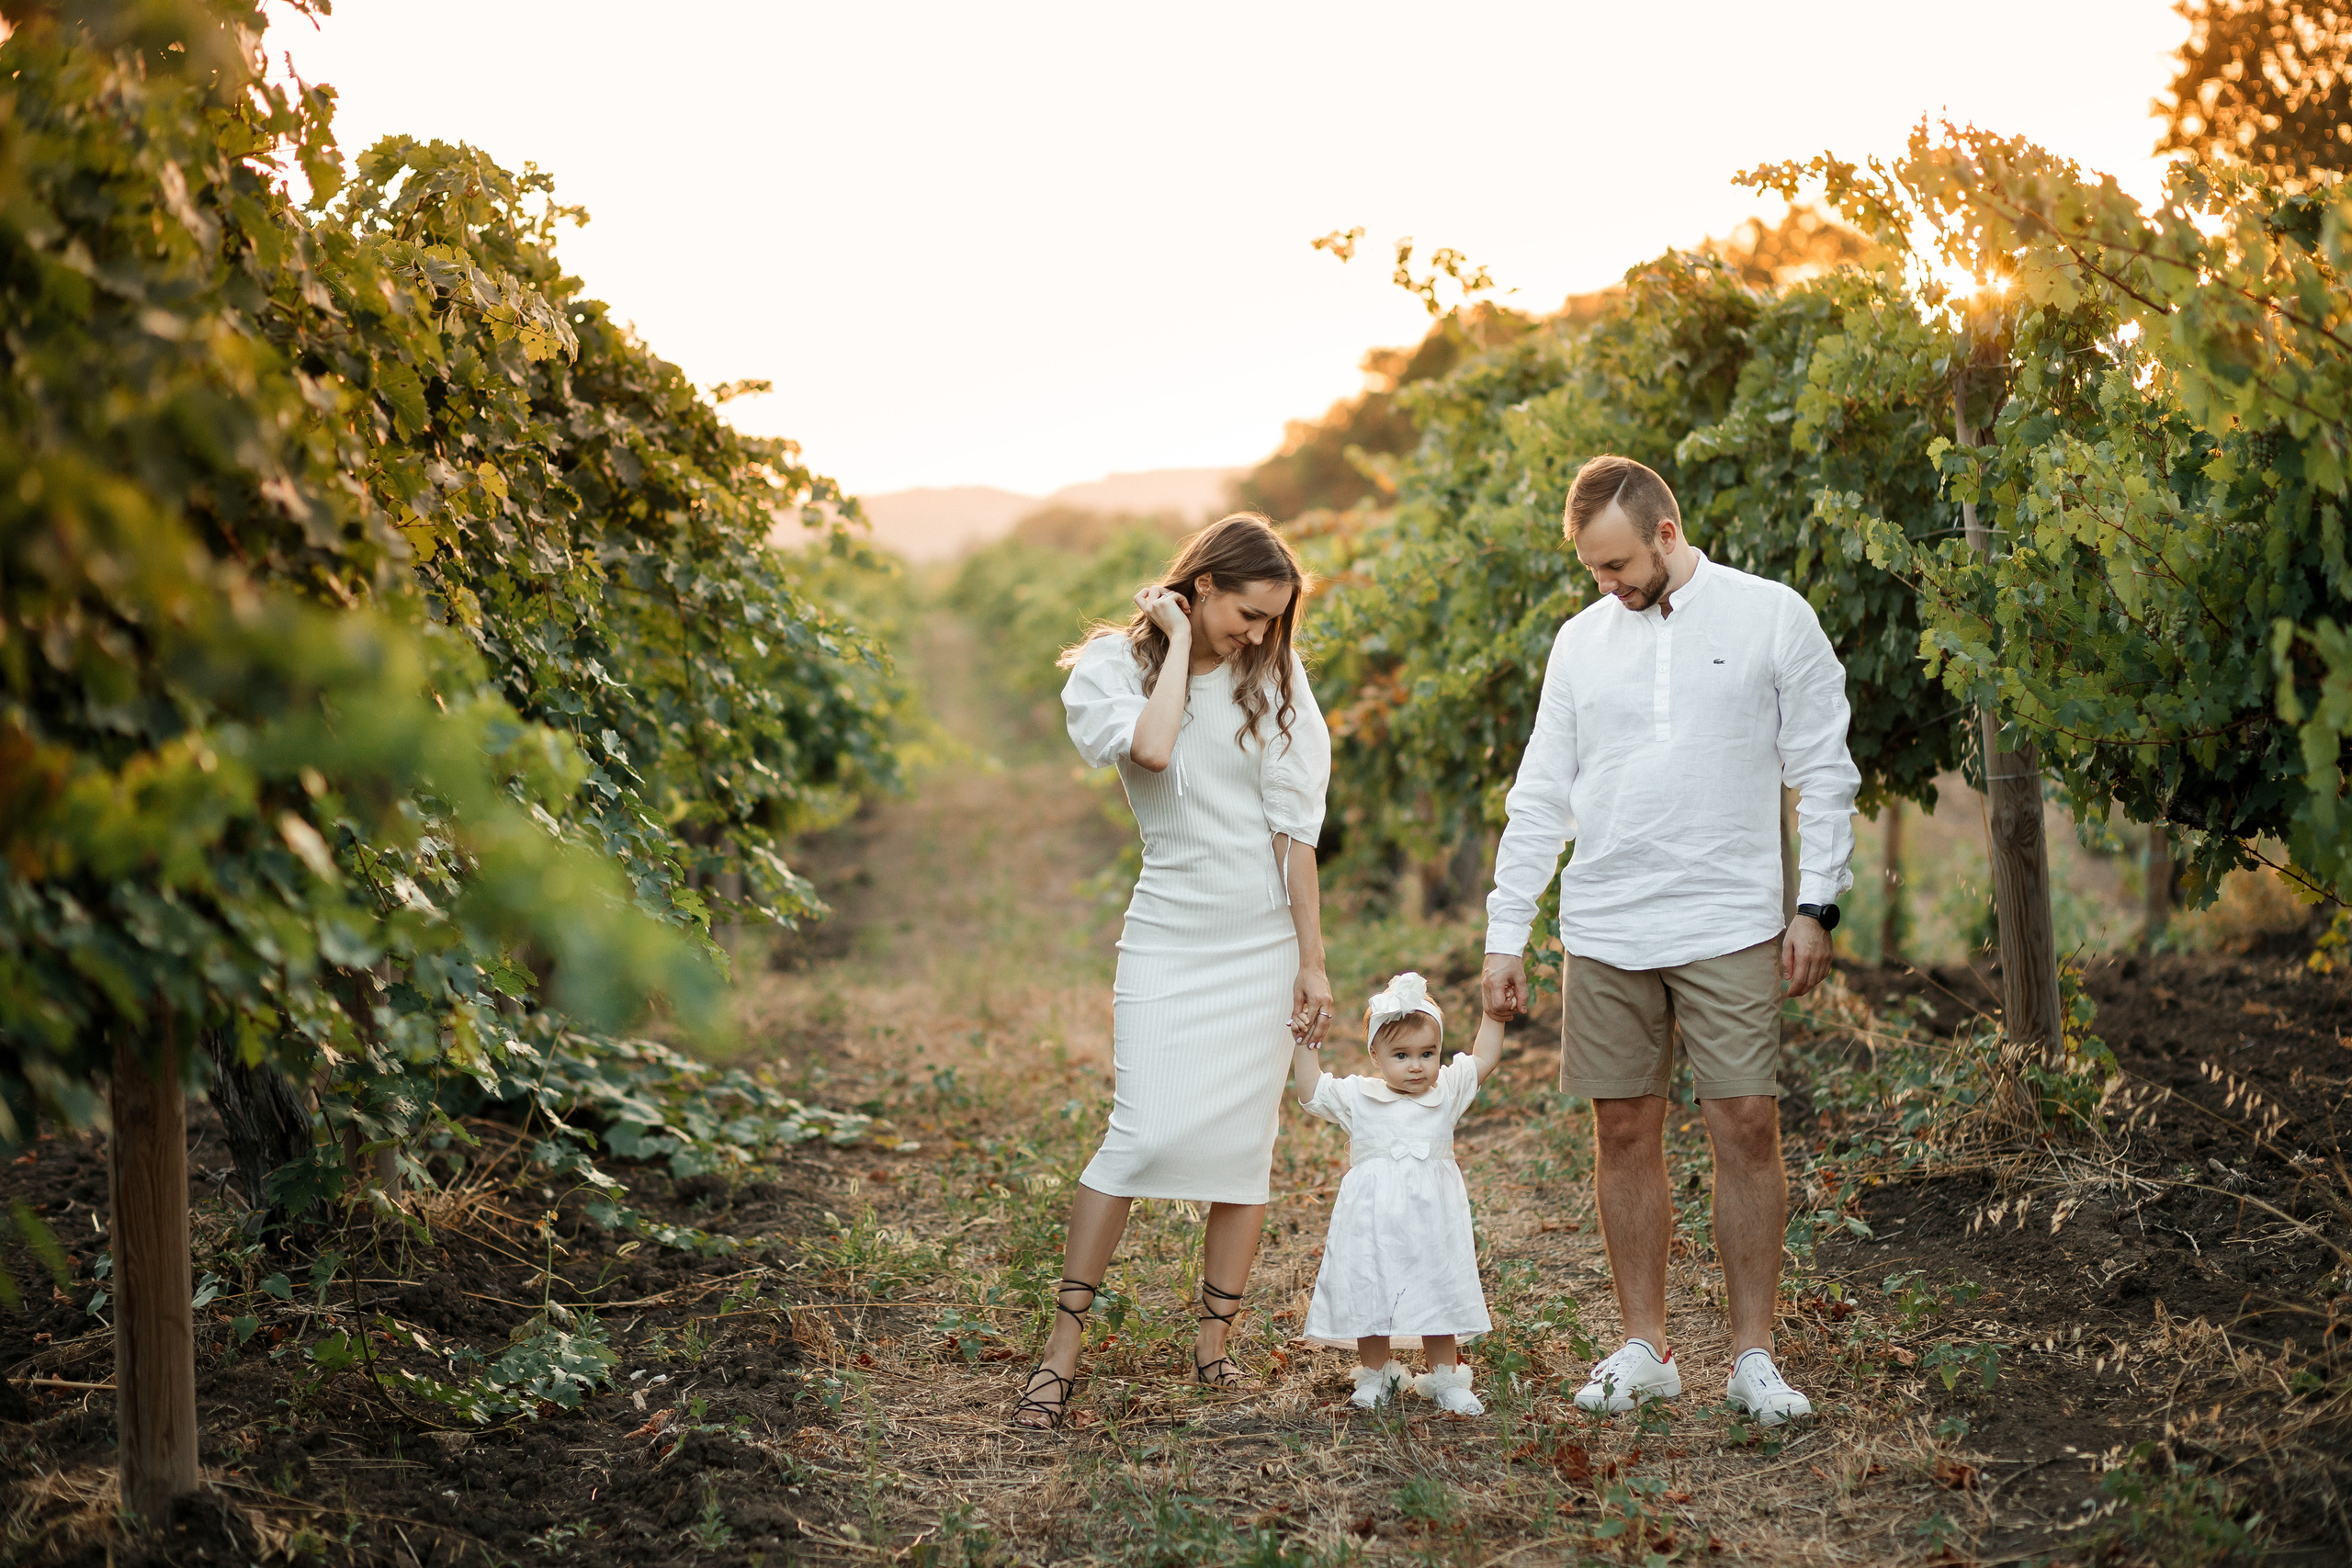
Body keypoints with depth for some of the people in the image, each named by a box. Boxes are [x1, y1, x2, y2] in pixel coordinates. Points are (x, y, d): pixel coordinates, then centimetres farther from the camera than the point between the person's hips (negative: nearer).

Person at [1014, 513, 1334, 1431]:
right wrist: (1178, 641, -12)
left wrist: (1312, 961, -1)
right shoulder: (1113, 666, -1)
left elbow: (1294, 828, 2)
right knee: (1149, 1132, -14)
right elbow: (1150, 748, -24)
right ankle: (1063, 1345, -5)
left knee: (1244, 1142, 2)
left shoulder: (1272, 677, 3)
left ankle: (1214, 1342, 15)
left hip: (1267, 937, 2)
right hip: (1169, 933, -2)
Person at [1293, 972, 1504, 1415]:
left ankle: (1444, 1378, 18)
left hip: (1432, 1225, 1)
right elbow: (1311, 1092, 4)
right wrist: (1306, 1044, 1)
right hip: (1372, 1225, -1)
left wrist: (1495, 1015, 5)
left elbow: (1482, 1059, 11)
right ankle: (1375, 1376, 21)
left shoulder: (1446, 1091, 5)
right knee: (1368, 1299, 5)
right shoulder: (1358, 1097, 0)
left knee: (1439, 1297, 6)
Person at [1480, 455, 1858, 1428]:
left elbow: (1825, 774, 3)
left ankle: (1753, 1358, 4)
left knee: (1748, 1128, -5)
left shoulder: (1772, 618, 1)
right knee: (1624, 1133, 5)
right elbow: (1540, 798, 11)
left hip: (1731, 926, -3)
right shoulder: (1582, 640, 11)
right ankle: (1644, 1350, 15)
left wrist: (1816, 906, -5)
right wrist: (1506, 934, 6)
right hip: (1605, 934, 3)